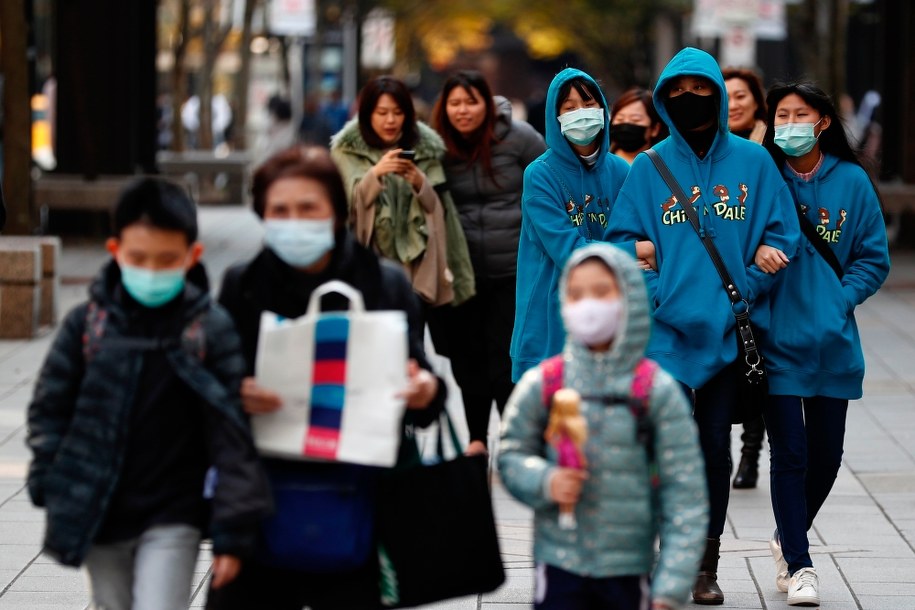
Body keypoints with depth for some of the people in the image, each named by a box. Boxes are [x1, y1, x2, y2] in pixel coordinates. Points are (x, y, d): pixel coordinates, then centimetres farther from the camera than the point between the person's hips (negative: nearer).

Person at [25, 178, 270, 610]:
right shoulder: (86, 324, -4)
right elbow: (49, 408, 5)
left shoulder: (211, 330, -9)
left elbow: (232, 432, -10)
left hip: (173, 515, -3)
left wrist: (233, 530, -13)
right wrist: (55, 487, -4)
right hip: (99, 513, 3)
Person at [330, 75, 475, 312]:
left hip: (414, 263, 2)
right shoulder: (347, 149, 2)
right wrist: (375, 173, -20)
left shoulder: (425, 148, 7)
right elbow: (348, 203, -5)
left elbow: (437, 208, 8)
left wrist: (420, 183, -12)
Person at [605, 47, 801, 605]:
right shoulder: (649, 167, 4)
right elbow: (623, 238, 3)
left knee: (716, 444, 6)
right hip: (668, 330, -1)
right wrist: (655, 293, -10)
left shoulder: (753, 161, 3)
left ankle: (707, 563, 15)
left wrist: (745, 291, -7)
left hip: (729, 329, 1)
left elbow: (782, 235, 3)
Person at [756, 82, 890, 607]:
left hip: (833, 341, 3)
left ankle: (790, 536, 34)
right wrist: (756, 254, -19)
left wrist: (839, 300, -7)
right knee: (790, 454, -4)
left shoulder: (852, 182, 1)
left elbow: (874, 258, 6)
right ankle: (798, 565, 5)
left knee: (826, 454, 11)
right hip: (778, 341, -3)